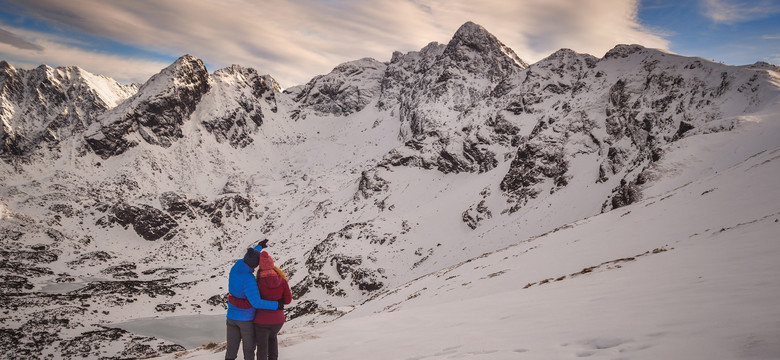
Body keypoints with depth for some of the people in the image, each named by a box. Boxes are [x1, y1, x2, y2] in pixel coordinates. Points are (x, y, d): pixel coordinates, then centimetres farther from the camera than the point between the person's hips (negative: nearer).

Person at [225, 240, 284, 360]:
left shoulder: (235, 268, -4)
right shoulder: (248, 279, -27)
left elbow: (247, 260, 19)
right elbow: (256, 302, -30)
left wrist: (259, 246, 32)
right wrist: (276, 305, -20)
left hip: (231, 317, 6)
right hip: (246, 318, -6)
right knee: (249, 347, 14)